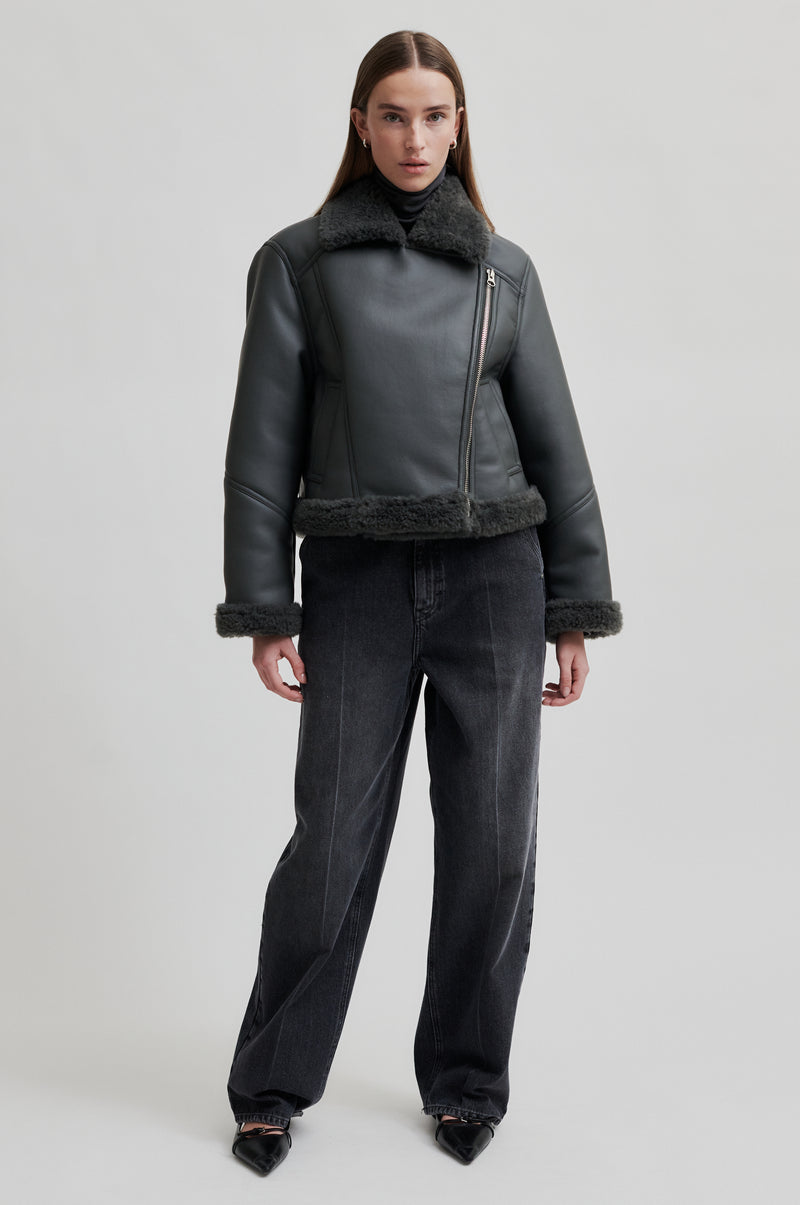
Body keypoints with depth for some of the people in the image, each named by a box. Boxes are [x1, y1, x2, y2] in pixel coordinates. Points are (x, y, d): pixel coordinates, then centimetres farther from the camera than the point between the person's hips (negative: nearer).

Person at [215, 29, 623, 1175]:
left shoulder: (502, 268, 10)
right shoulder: (298, 261, 5)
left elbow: (555, 443, 9)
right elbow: (264, 444, 2)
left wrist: (576, 611, 5)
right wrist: (263, 610, -4)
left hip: (493, 575, 2)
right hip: (357, 580, -2)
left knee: (491, 842, 4)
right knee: (333, 839, 0)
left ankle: (465, 1081, 22)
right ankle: (272, 1086, 19)